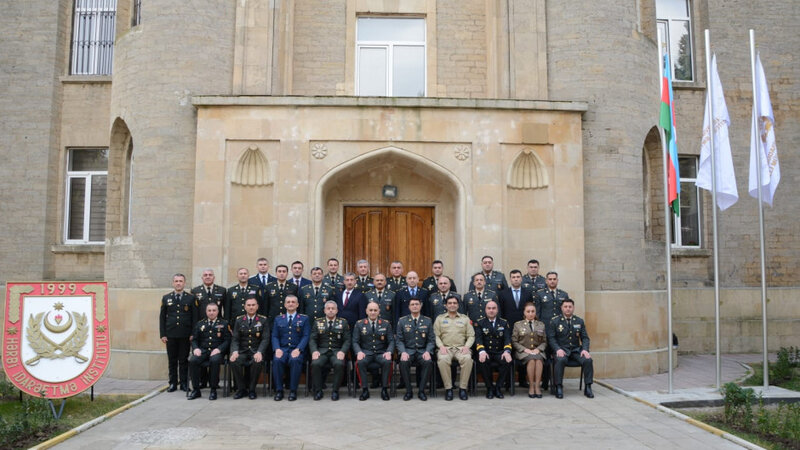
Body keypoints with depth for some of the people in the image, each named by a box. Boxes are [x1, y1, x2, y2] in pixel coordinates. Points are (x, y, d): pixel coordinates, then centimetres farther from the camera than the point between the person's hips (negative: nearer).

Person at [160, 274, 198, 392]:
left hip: (185, 335, -1)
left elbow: (195, 317, 2)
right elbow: (162, 317, 8)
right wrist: (162, 334, 1)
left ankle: (184, 384, 11)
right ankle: (173, 384, 14)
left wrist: (193, 334, -5)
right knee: (172, 360, 6)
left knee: (184, 360, 3)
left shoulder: (191, 298, 4)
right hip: (170, 335, 1)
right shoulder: (166, 298, 9)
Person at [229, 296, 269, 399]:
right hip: (242, 351, 2)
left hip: (256, 351, -2)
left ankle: (251, 389, -12)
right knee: (234, 361, -30)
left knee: (258, 362, -35)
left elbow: (265, 339, -3)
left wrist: (259, 352, -21)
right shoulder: (239, 320, 11)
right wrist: (235, 351, -16)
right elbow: (235, 339, 5)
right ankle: (242, 389, -10)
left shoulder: (263, 320, 4)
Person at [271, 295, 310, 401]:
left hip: (297, 350, -2)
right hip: (282, 348, 2)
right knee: (277, 360, -31)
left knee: (295, 360, -34)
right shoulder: (278, 319, 18)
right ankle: (279, 390, -19)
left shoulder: (304, 318, 11)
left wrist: (298, 349, -15)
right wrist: (277, 349, -10)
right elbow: (274, 336, 11)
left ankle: (293, 391, -23)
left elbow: (306, 336, 1)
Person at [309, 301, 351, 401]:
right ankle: (318, 390, -12)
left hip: (337, 351, -1)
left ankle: (335, 391, -15)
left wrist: (342, 351, -14)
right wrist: (314, 351, -13)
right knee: (315, 364, -30)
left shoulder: (343, 322, 10)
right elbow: (312, 339, 6)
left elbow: (347, 340, 4)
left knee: (339, 364, -33)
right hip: (321, 351, 1)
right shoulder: (317, 322, 13)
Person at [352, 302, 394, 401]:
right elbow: (355, 341, 5)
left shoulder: (386, 324, 10)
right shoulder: (359, 324, 9)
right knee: (360, 362, -33)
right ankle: (365, 390, -19)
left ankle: (384, 389, -16)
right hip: (366, 353, 0)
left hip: (381, 353, 0)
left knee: (388, 362, -33)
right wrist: (359, 352, -15)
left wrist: (389, 352, -14)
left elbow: (391, 341, 6)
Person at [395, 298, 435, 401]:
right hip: (408, 350, 0)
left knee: (428, 362, -32)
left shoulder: (428, 321, 8)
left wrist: (427, 352, -13)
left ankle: (421, 390, -16)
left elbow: (431, 340, 6)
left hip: (422, 351, 0)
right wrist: (403, 352, -15)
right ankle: (408, 391, -16)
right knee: (403, 362, -33)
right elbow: (399, 340, 3)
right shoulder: (402, 321, 7)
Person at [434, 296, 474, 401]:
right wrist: (441, 346, -9)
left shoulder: (465, 318, 18)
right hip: (446, 348, -1)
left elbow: (471, 336, 13)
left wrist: (466, 346, -5)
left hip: (461, 348, 1)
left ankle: (463, 388, -21)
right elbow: (436, 335, 9)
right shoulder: (440, 318, 17)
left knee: (467, 359, -33)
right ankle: (448, 388, -21)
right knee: (443, 360, -35)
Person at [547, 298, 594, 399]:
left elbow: (585, 337, 10)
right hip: (562, 350, -3)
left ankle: (588, 387, -12)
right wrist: (558, 349, -18)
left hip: (576, 350, 3)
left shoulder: (579, 321, 12)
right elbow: (551, 338, -2)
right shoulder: (555, 321, 3)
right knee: (560, 360, -36)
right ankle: (558, 388, -24)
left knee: (588, 360, -26)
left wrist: (585, 349, -10)